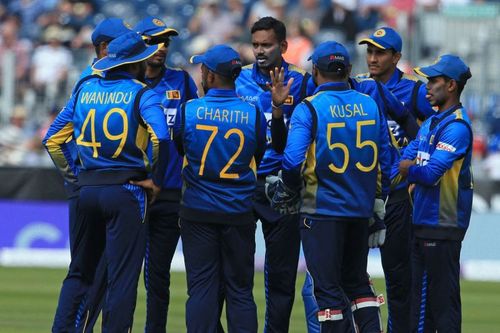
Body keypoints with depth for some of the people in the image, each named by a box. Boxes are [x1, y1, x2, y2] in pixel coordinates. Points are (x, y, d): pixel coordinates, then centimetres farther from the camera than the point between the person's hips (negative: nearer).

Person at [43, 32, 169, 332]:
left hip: (87, 191, 5)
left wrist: (71, 175, 15)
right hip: (126, 193, -5)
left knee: (80, 271, 15)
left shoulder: (85, 90, 10)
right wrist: (156, 181, -10)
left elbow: (53, 139, 11)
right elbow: (161, 137, -21)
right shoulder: (141, 94, -6)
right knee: (122, 276, -2)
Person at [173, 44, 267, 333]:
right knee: (240, 290, 6)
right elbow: (261, 159, 7)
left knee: (202, 288, 2)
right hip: (240, 212, 1)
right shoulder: (253, 114, -5)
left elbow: (176, 149, 7)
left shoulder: (188, 110, -8)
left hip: (198, 211, -1)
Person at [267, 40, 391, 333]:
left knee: (328, 287, 2)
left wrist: (291, 191, 0)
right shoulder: (371, 106, 4)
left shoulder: (309, 108, -10)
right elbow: (385, 159, 8)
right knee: (357, 282, 18)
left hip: (322, 209, -5)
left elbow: (293, 159, -19)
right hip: (361, 210, 5)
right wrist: (378, 201, 16)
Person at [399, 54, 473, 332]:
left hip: (443, 225, -10)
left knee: (444, 299, -8)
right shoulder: (430, 123, 17)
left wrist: (410, 169, -2)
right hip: (423, 224, 10)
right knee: (420, 299, 12)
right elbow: (404, 162, 14)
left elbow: (431, 173, -20)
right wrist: (417, 169, -7)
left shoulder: (456, 126, -13)